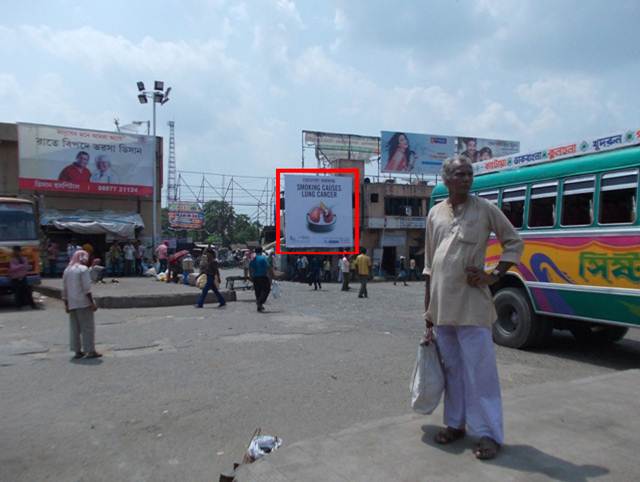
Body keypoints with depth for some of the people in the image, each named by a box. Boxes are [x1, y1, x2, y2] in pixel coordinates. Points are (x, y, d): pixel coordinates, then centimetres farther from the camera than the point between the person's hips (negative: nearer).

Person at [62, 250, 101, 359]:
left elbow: (64, 290, 14)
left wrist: (66, 304, 18)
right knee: (88, 327, -1)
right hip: (83, 302, -7)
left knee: (74, 328, 10)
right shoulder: (83, 269, -7)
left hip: (72, 304, 7)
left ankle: (77, 351, 13)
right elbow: (87, 288, -15)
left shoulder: (67, 270, 14)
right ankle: (90, 351, 0)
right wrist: (92, 303, -14)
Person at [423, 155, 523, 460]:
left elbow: (514, 242, 8)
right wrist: (428, 309, 11)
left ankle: (488, 433, 10)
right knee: (451, 368, 13)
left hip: (471, 303, -4)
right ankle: (456, 423, 26)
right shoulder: (435, 213, 9)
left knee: (480, 369, -1)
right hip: (442, 304, 4)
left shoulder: (485, 209, 0)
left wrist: (495, 275, -5)